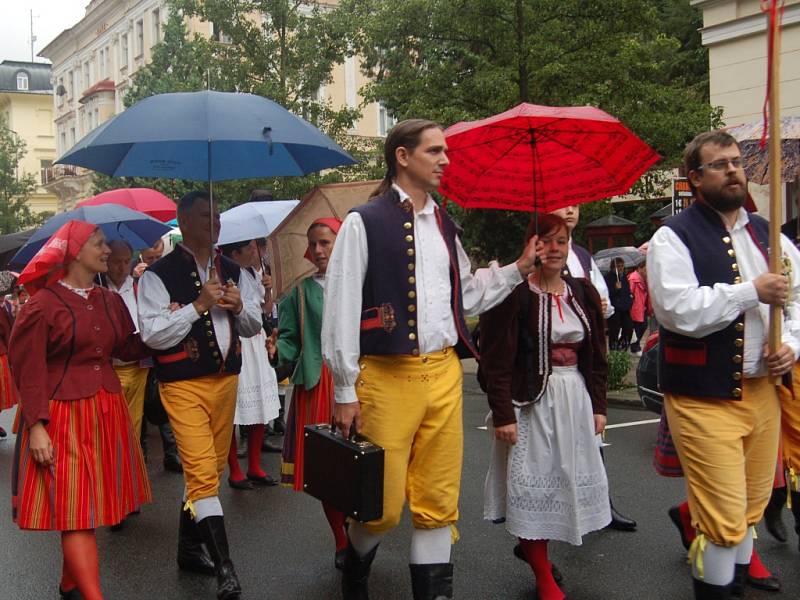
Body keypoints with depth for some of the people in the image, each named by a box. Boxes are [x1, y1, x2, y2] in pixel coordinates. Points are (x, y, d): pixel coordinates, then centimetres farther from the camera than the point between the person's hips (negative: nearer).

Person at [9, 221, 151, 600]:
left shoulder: (111, 302, 10)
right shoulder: (43, 304, -8)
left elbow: (127, 349, 11)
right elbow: (28, 370, -9)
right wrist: (36, 425, -16)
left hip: (106, 414, 6)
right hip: (63, 416, -6)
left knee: (88, 507, 11)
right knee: (74, 511, -6)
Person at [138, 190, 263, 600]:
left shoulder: (233, 272, 12)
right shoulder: (159, 275, -5)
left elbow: (254, 326, 15)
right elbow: (152, 333, -13)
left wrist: (239, 307, -7)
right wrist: (199, 305, -18)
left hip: (226, 379, 6)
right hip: (183, 385, -6)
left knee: (210, 469, 13)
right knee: (202, 473, -13)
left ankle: (189, 547, 30)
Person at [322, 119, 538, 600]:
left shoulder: (445, 226, 15)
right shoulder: (365, 223, -5)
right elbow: (341, 309, -7)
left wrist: (519, 268, 13)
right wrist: (345, 390, -8)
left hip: (444, 374, 6)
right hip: (387, 377, -5)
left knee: (440, 502, 10)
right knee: (384, 505, 2)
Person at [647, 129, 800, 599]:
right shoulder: (674, 238, -8)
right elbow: (678, 310, -22)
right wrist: (753, 292, -19)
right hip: (705, 398, -6)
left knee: (751, 509, 17)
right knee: (723, 519, -5)